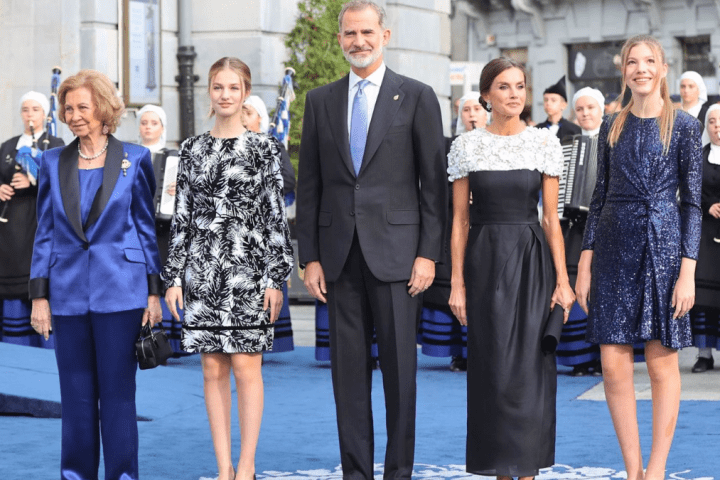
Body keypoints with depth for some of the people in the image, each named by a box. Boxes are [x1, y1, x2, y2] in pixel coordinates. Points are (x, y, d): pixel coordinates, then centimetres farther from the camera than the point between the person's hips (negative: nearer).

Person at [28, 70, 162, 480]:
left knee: (117, 392, 0)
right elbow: (45, 234, 10)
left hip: (119, 292, -2)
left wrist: (154, 292, 0)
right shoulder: (53, 162, 9)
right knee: (76, 395, 7)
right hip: (68, 295, 3)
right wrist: (39, 296, 4)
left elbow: (147, 227, 5)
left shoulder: (135, 159, 3)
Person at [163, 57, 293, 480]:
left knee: (246, 368, -2)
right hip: (202, 269, 3)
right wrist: (175, 276, 6)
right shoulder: (193, 149, 10)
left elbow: (276, 215, -2)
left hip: (247, 267, -3)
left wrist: (275, 278, -7)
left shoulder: (264, 148, 1)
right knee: (213, 370, 5)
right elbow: (182, 216, 11)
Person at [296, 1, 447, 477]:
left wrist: (429, 253, -7)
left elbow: (434, 182, -1)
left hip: (395, 251, -3)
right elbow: (309, 184, 11)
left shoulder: (417, 96, 2)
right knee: (348, 367, 6)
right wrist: (310, 256, 4)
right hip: (340, 254, 3)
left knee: (400, 366, 1)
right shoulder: (321, 100, 11)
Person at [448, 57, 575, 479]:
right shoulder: (466, 146, 3)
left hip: (532, 260, 0)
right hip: (485, 262, 0)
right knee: (492, 367, 3)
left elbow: (551, 217, 2)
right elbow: (460, 220, 4)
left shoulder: (545, 143, 2)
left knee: (530, 364, -1)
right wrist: (457, 282, -1)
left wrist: (562, 279, -3)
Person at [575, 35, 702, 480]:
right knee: (614, 365, 1)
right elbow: (600, 195, 12)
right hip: (614, 247, 3)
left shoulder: (683, 126, -1)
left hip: (663, 246, -3)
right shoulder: (612, 127, 9)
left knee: (662, 363, 2)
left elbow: (693, 202, -3)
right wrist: (585, 263, 5)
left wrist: (688, 271, -10)